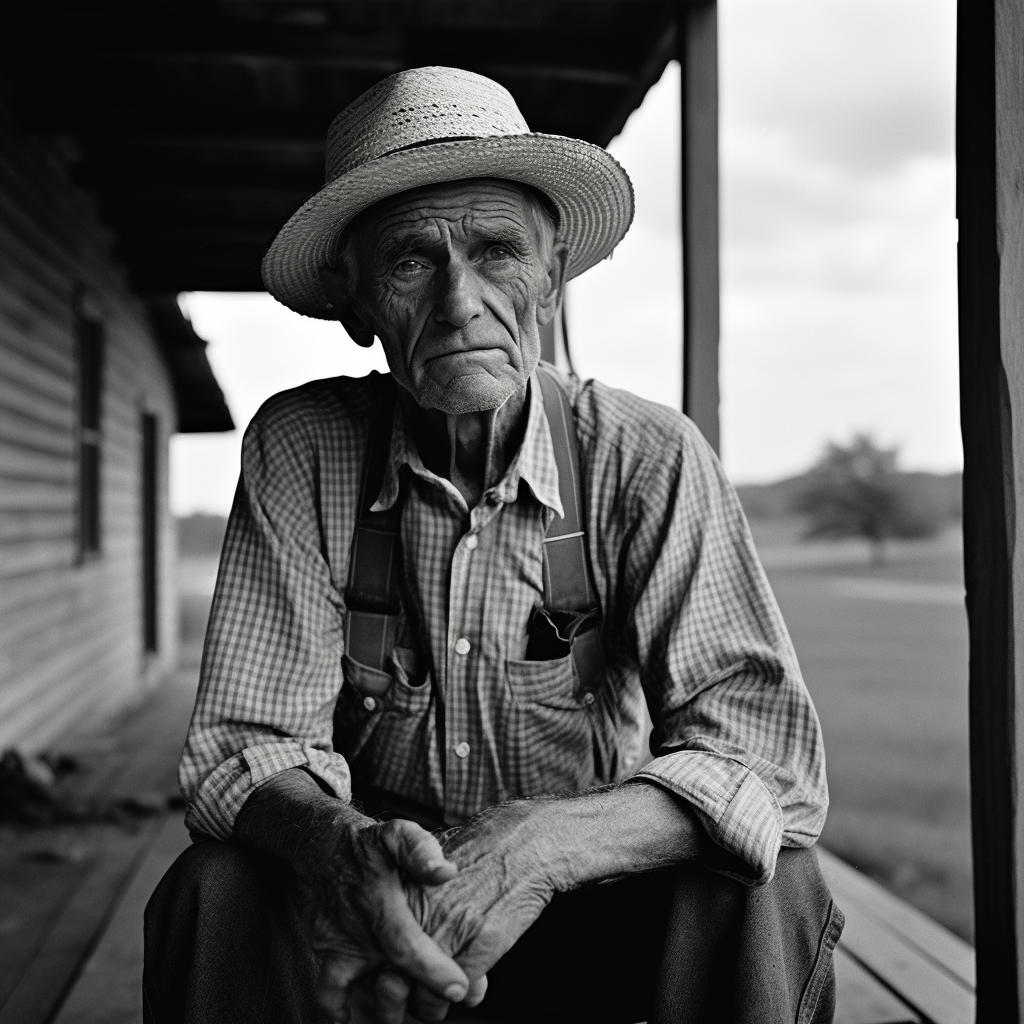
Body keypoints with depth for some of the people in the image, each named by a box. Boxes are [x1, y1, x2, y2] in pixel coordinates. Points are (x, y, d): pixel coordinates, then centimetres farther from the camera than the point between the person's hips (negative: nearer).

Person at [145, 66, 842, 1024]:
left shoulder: (646, 459, -14)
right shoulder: (298, 450, -11)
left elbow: (768, 748, -21)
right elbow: (245, 741, -12)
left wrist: (543, 844, -38)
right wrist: (344, 844, -36)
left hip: (586, 905, 0)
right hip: (368, 898, 1)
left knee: (769, 898, -28)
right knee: (216, 896, -28)